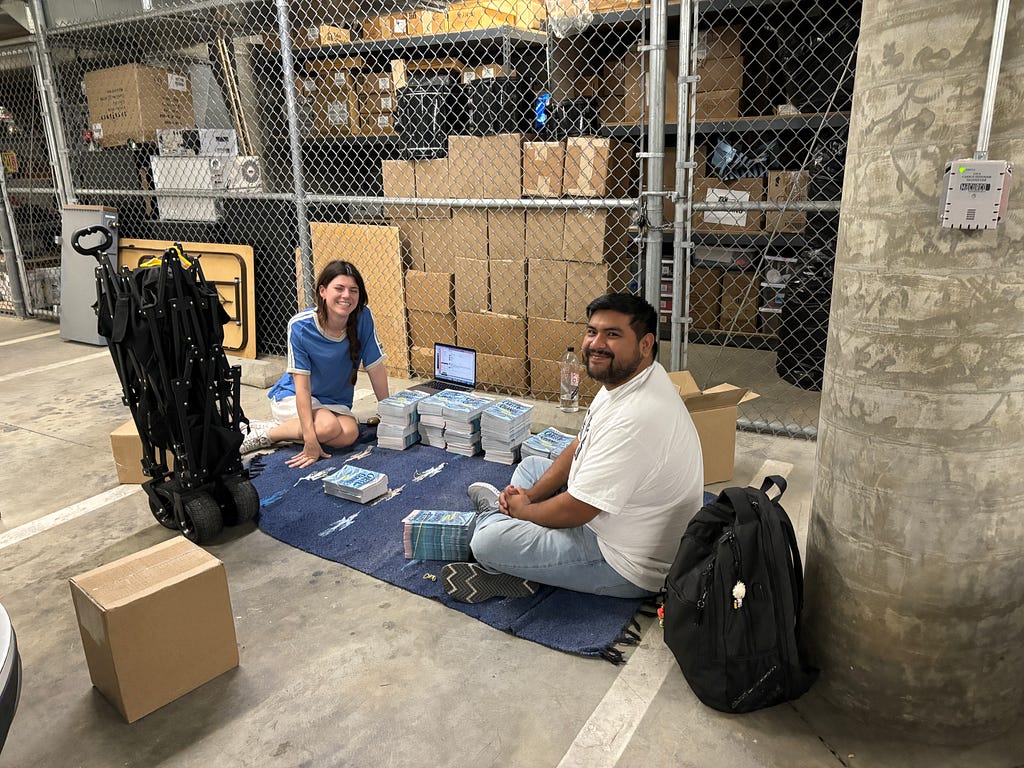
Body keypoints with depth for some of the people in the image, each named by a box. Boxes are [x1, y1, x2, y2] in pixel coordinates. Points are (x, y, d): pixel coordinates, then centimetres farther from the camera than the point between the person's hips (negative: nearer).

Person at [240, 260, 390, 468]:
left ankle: (286, 430, -3)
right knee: (328, 426, -33)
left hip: (335, 402, 4)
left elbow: (376, 368, -8)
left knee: (349, 434, -28)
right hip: (292, 396, -4)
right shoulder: (300, 326, -23)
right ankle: (265, 434, -9)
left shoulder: (363, 318, -15)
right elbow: (302, 387, -24)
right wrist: (310, 440, -31)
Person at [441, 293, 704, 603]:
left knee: (489, 542, -20)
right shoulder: (622, 379, -2)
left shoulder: (635, 419, -34)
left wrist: (523, 509, -7)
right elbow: (580, 448, 12)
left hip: (629, 566, -10)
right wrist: (530, 496, 2)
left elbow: (573, 511, -27)